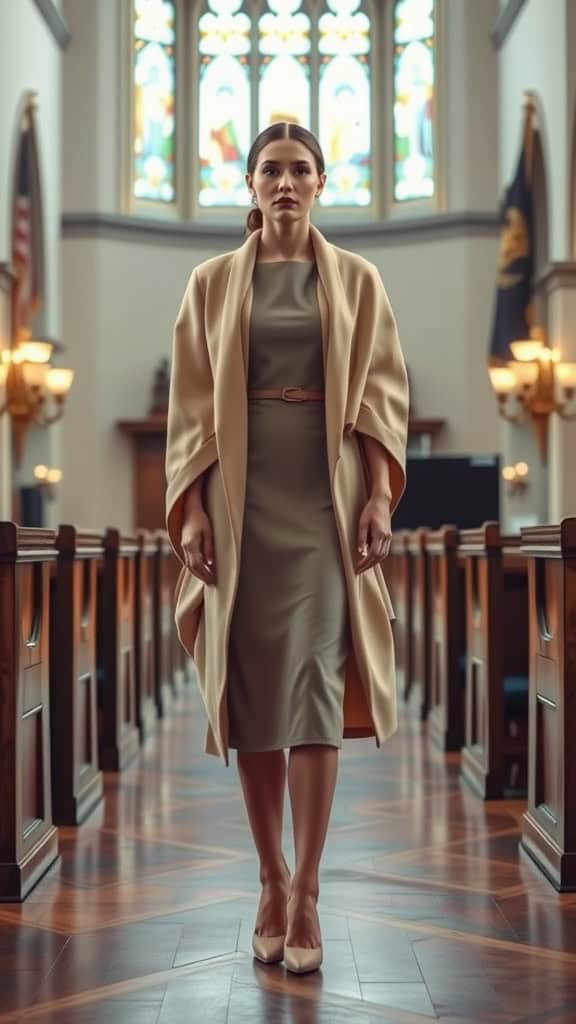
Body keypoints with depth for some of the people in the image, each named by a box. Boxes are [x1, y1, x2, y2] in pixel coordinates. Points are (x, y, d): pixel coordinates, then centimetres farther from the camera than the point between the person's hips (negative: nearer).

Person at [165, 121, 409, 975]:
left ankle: (306, 891, -8)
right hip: (240, 498, 1)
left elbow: (381, 398, 4)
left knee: (314, 680, -11)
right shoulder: (212, 283, 8)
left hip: (325, 497, -1)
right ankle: (273, 881, 11)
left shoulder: (356, 280, 8)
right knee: (250, 681, 1)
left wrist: (379, 498, -7)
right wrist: (191, 508, -4)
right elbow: (191, 403, 4)